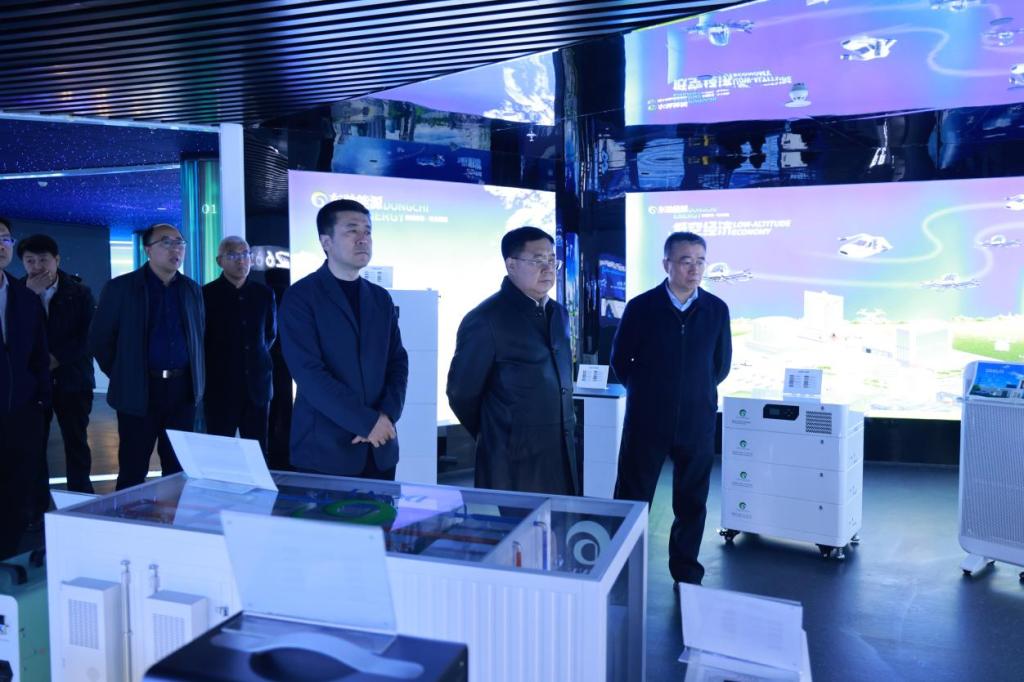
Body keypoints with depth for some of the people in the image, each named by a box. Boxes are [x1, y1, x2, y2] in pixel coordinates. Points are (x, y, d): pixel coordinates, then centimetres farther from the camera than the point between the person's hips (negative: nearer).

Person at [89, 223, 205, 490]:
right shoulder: (120, 288, -2)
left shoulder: (192, 289, 10)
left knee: (179, 468, 10)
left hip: (183, 389, 4)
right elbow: (99, 338, 2)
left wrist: (195, 377, 11)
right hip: (138, 391, -3)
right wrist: (121, 375, 2)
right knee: (133, 470, 3)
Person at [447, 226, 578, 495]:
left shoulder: (559, 314, 10)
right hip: (512, 465, -6)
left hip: (562, 460, 7)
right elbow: (461, 393, -6)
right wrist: (495, 438, 6)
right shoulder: (485, 320, -12)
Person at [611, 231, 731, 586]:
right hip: (647, 420, -2)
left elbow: (722, 364, 13)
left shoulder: (717, 310, 0)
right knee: (632, 498, 6)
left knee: (692, 502, 12)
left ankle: (686, 570, 29)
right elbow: (620, 360, 5)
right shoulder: (641, 307, -6)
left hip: (697, 422, 2)